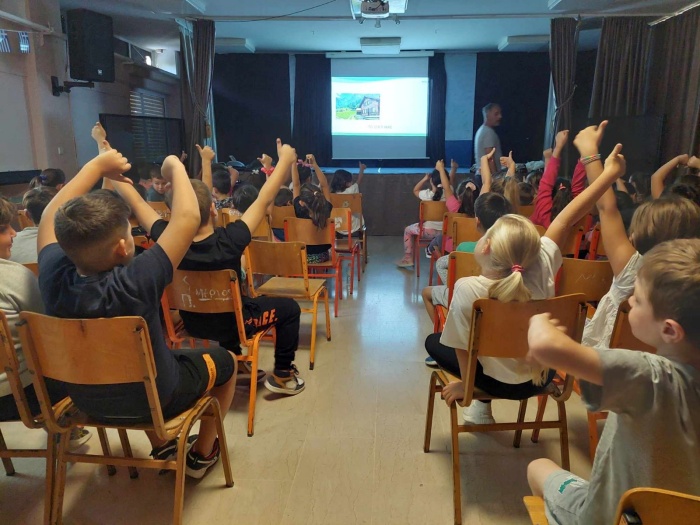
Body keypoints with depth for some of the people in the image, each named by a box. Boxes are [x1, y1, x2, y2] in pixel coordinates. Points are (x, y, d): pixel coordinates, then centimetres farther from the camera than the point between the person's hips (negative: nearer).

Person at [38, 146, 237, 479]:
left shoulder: (53, 279, -24)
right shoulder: (135, 283, -38)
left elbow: (51, 216, -6)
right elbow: (188, 217, -34)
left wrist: (98, 165, -5)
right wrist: (176, 168, -18)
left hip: (88, 401, 5)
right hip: (155, 399, -5)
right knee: (224, 361, 20)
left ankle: (160, 447, 45)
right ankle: (202, 455, 34)